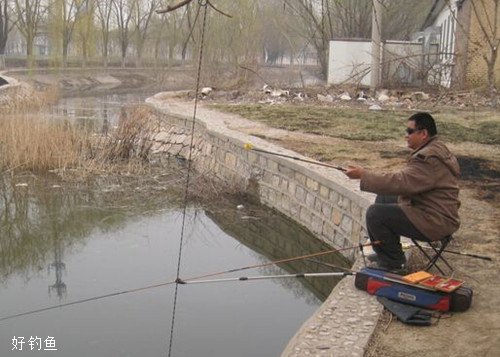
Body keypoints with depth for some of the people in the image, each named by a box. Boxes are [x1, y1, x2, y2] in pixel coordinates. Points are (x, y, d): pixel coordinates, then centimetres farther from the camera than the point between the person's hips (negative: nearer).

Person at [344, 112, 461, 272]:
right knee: (383, 198, 19)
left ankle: (394, 261, 1)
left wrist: (363, 175, -23)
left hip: (435, 222, -11)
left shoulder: (430, 159, -25)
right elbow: (408, 180, 15)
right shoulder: (436, 149, 11)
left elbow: (401, 182, -30)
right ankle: (384, 253, 24)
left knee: (375, 213, -16)